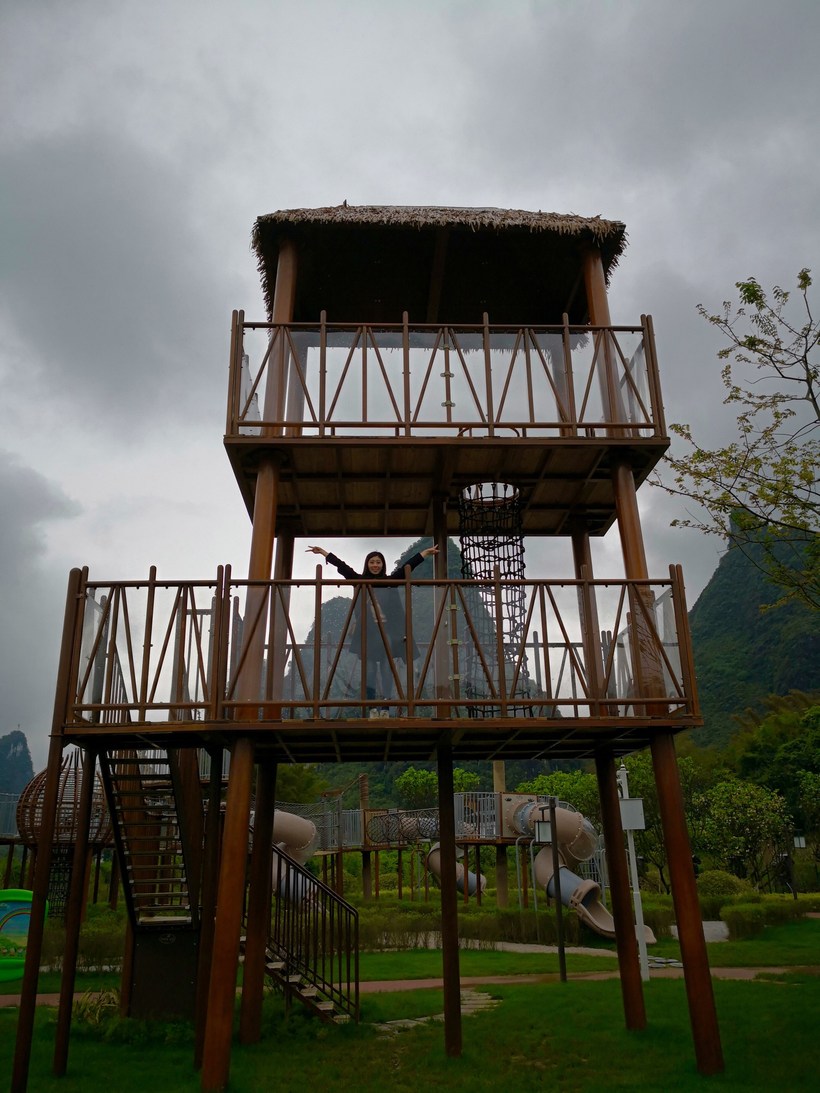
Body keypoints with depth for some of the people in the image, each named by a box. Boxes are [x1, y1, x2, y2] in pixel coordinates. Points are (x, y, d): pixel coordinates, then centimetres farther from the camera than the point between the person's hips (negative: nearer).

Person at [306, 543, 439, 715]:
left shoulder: (391, 580, 6)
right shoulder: (361, 581, 6)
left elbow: (409, 565, 3)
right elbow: (341, 566, 6)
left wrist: (426, 552, 1)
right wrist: (323, 552, 7)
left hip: (388, 631, 0)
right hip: (368, 632, 0)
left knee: (387, 670, 1)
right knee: (369, 669, -1)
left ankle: (384, 708, 2)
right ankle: (372, 708, 1)